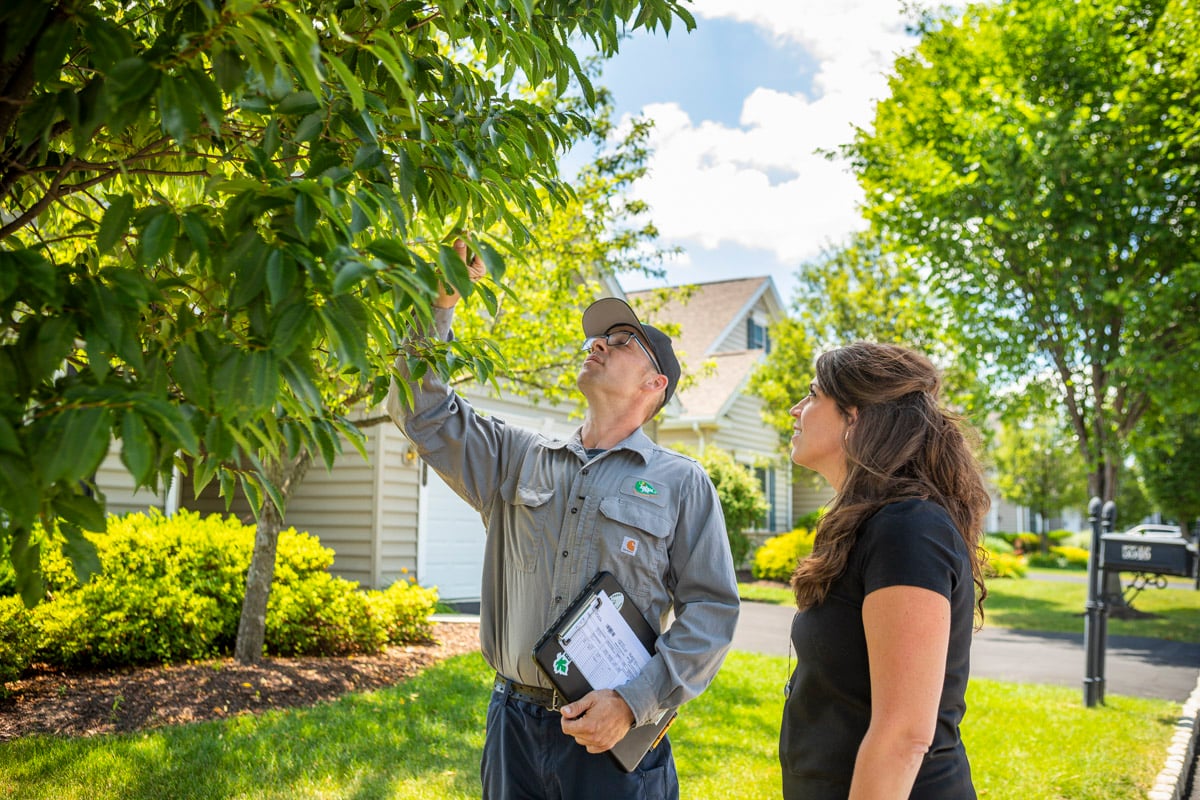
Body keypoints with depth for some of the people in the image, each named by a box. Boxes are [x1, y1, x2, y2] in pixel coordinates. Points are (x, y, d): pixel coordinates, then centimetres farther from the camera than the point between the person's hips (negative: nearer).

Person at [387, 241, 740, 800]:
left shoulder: (682, 483, 0)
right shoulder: (519, 460, 9)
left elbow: (711, 610, -4)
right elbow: (422, 410, 7)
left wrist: (635, 703, -14)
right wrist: (439, 302, -1)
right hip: (515, 726, 3)